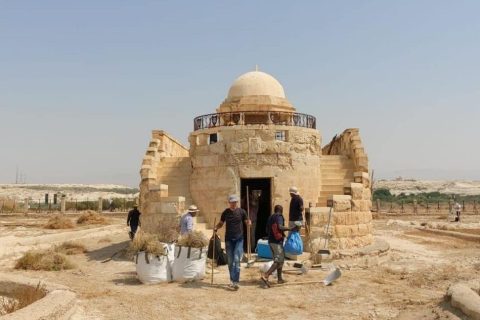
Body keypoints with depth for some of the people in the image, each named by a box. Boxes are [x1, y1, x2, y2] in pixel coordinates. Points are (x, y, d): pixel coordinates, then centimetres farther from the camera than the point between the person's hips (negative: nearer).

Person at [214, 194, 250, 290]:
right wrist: (216, 227, -6)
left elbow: (247, 222, 5)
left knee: (236, 260, -11)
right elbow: (221, 223, 14)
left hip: (239, 239, -2)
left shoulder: (241, 211, 0)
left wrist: (249, 223, -18)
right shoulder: (225, 212, 5)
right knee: (230, 261, 8)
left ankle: (235, 282, -12)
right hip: (229, 239, 2)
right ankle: (232, 280, 21)